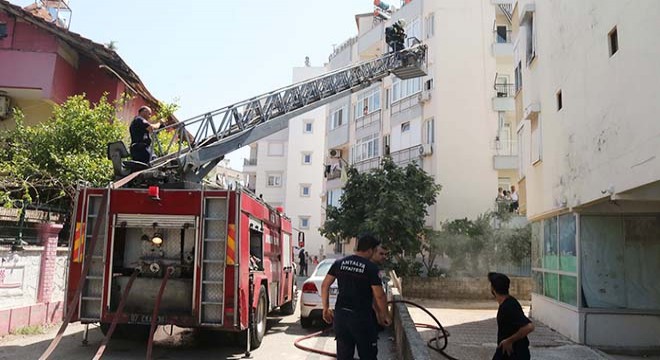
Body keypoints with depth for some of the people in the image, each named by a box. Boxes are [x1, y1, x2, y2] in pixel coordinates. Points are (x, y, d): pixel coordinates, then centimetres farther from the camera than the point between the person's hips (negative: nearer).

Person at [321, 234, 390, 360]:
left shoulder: (339, 263, 3)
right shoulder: (371, 268, -11)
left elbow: (325, 285, 5)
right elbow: (379, 295, -11)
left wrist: (326, 308, 13)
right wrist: (385, 315, 3)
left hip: (340, 315, 5)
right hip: (361, 317, -5)